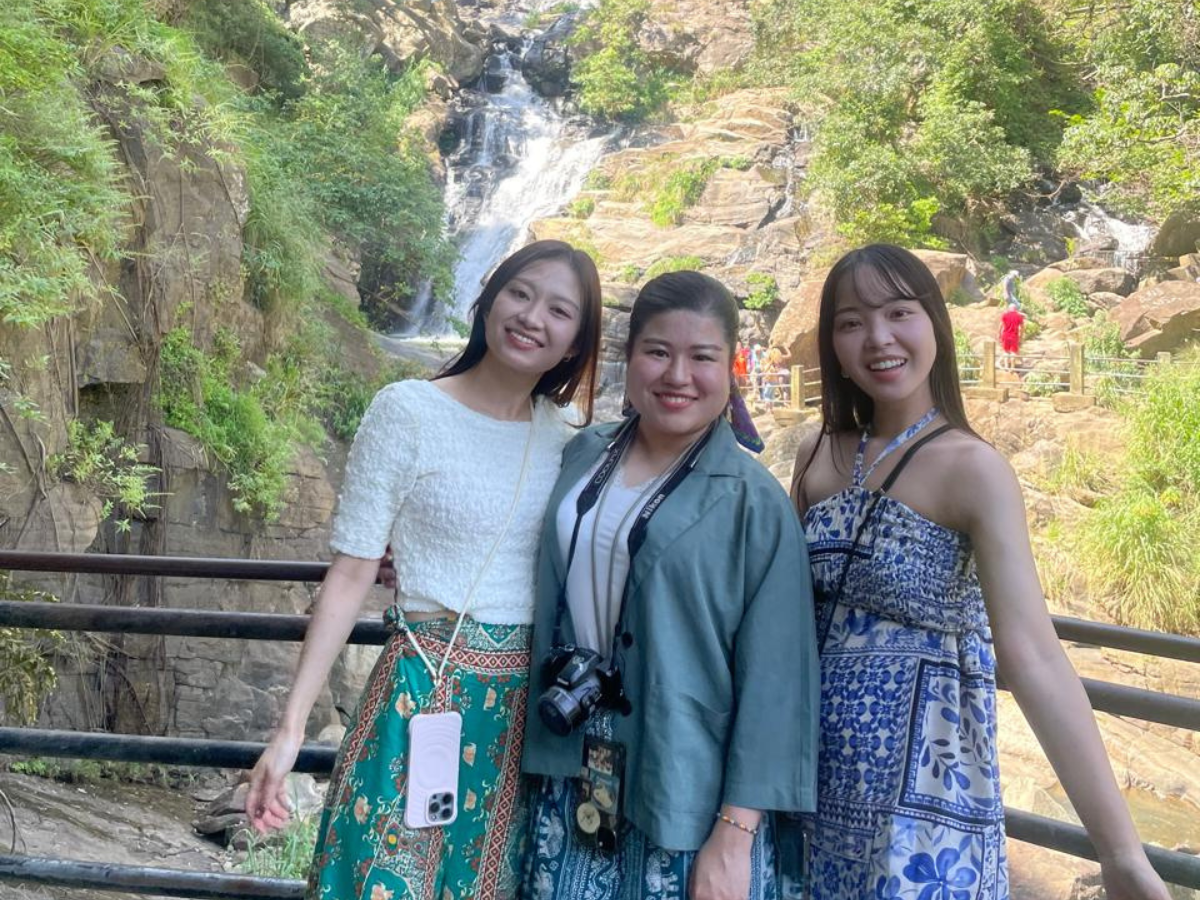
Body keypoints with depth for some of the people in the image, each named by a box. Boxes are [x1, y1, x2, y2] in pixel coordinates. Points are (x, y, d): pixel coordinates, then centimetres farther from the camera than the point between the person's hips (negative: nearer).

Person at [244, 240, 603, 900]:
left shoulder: (566, 437, 6)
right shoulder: (407, 412, -8)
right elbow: (351, 573, -8)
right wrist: (291, 727, -12)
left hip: (530, 706, 4)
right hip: (427, 691, -4)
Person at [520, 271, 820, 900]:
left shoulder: (754, 503, -11)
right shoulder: (583, 458, 4)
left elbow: (771, 680, -12)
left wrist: (736, 833, -14)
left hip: (685, 795, -4)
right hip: (573, 777, 4)